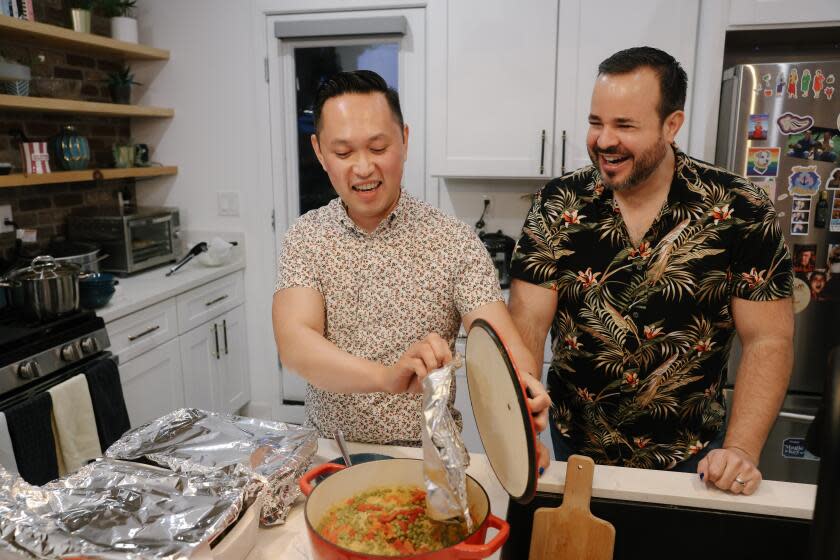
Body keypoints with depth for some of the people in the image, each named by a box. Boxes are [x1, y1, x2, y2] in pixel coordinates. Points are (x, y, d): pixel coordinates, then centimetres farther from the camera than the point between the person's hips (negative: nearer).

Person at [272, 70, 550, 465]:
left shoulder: (454, 241, -6)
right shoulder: (304, 239, -3)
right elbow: (294, 343, -17)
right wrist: (387, 377, -34)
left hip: (427, 452, -1)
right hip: (328, 451, 2)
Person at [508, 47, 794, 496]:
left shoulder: (741, 211, -12)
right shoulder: (557, 206, -11)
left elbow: (768, 340, -9)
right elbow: (528, 322, -14)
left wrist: (742, 450, -18)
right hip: (575, 446, 1)